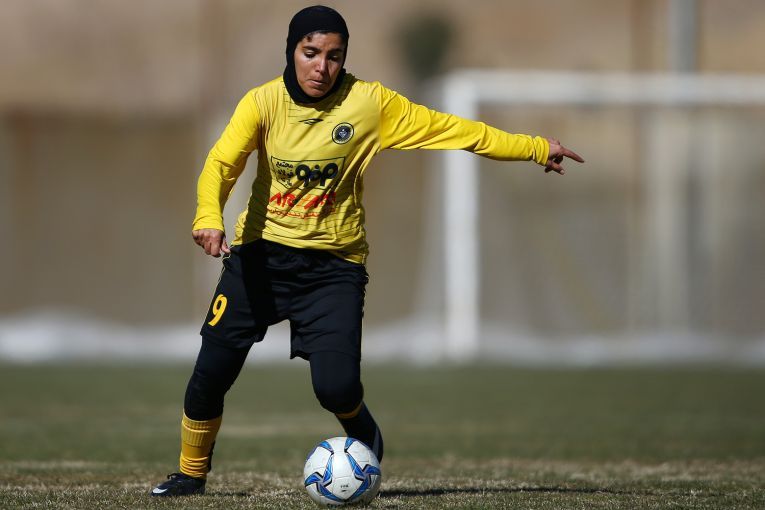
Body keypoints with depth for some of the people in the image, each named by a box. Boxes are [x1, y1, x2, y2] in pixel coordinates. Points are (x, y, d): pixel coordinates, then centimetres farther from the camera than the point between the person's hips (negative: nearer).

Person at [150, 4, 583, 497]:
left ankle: (365, 437, 21)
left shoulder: (370, 103, -7)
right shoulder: (264, 102, -8)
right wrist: (209, 219, -41)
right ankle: (191, 473, 23)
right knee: (211, 372, -2)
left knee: (336, 386, -15)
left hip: (333, 263, -1)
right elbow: (222, 163, -20)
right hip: (261, 253, 1)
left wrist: (536, 148, -2)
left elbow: (448, 128, -3)